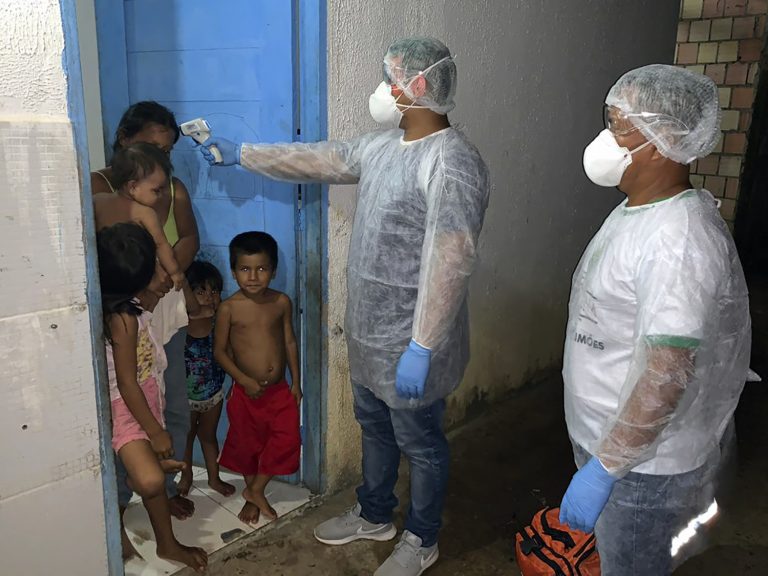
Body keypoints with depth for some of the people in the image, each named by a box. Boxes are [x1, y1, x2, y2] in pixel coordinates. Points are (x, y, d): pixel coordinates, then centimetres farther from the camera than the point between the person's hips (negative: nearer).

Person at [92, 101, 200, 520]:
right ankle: (117, 498, 27)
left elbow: (189, 241, -4)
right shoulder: (98, 186, -10)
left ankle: (164, 486, 33)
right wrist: (136, 291, -25)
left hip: (166, 312, 5)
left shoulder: (174, 189, 6)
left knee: (175, 409, 13)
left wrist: (162, 276, -21)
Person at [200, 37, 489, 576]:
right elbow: (317, 159, 16)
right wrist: (242, 153, 20)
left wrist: (421, 348, -27)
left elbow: (449, 265, -27)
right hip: (369, 331, 9)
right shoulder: (383, 145, 6)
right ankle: (374, 515, 47)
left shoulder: (453, 163, -23)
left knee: (420, 443, 12)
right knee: (375, 427, 24)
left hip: (410, 342, -9)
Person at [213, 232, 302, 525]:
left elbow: (290, 341, 4)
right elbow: (220, 350, -6)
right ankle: (253, 496, 36)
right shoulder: (229, 308, -12)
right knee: (247, 444, 11)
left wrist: (296, 382, 4)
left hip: (280, 389, 2)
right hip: (246, 391, -2)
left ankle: (256, 490, 16)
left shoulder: (281, 302, -5)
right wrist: (245, 380, -15)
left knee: (287, 438, -6)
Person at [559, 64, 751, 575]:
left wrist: (603, 468, -25)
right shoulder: (639, 211, 4)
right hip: (605, 436, 9)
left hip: (643, 461, -9)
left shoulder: (679, 240, -28)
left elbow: (667, 374, -30)